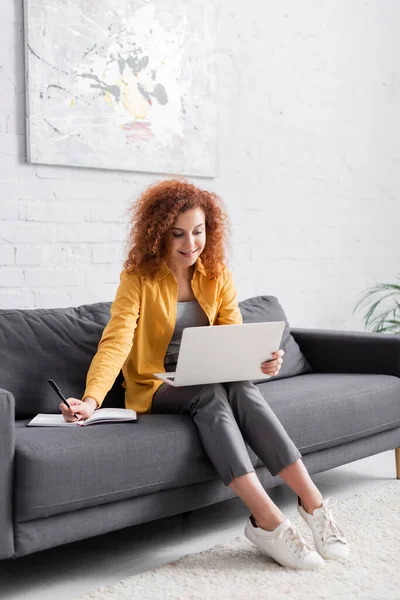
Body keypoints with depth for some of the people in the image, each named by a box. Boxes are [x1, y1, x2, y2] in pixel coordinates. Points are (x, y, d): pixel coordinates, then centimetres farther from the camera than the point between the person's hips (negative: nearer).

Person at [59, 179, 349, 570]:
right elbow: (116, 342, -20)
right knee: (211, 394, -34)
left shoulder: (217, 275, 3)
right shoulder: (139, 277, -9)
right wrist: (91, 399, -37)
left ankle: (312, 503, -35)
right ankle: (269, 519, -43)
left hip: (209, 385, 3)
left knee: (241, 388, -31)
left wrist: (260, 359, -25)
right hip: (155, 390, -3)